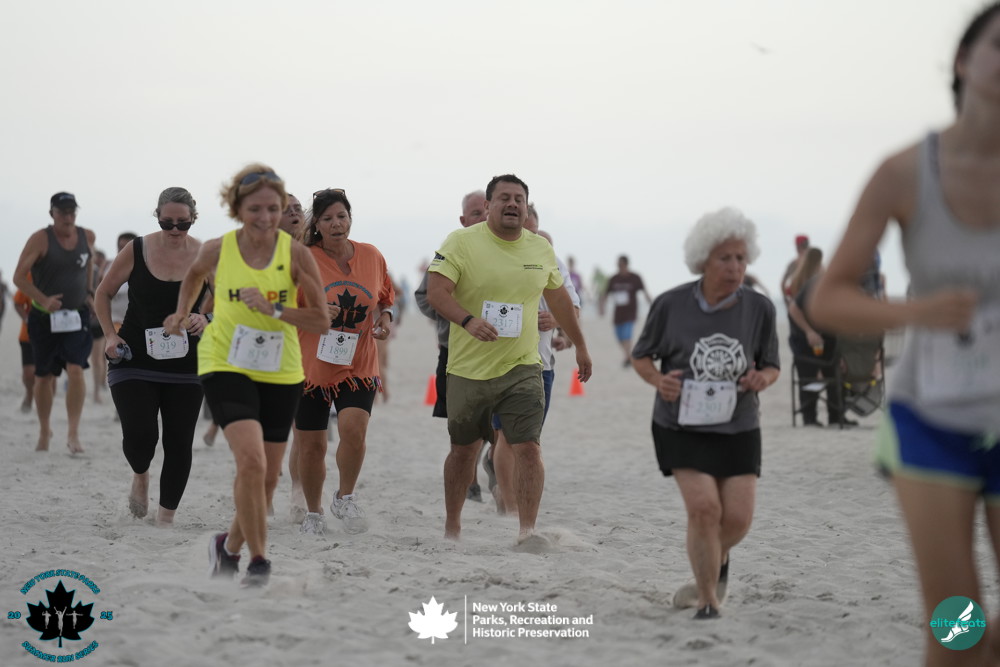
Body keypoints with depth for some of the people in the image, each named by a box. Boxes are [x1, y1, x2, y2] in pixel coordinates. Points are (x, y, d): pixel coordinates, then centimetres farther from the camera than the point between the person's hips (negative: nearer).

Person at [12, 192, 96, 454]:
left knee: (76, 371, -17)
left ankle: (73, 433, -16)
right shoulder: (40, 240, -12)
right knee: (44, 376, 10)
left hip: (77, 316, 1)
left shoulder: (87, 237, 0)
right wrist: (43, 299, -30)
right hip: (44, 317, -1)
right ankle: (44, 432, 28)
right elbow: (19, 277, -17)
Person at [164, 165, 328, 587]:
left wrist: (273, 309, -19)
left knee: (268, 477, 9)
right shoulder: (218, 250, -7)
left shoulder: (296, 254, -9)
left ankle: (230, 545, 35)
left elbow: (321, 320, -9)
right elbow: (194, 275, 19)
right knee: (251, 461, -21)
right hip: (225, 367, -2)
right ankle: (258, 560, -6)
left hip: (280, 374, 2)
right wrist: (183, 314, 9)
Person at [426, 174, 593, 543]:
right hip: (468, 369, -2)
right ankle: (452, 526, 28)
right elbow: (435, 290, -17)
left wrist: (580, 346, 26)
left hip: (522, 368, 2)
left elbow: (559, 298, 21)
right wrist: (468, 320, -34)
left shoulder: (541, 248, 6)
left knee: (528, 447, -11)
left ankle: (528, 530, -7)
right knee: (464, 448, 12)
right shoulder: (461, 242, -7)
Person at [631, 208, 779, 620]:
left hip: (738, 428, 2)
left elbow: (771, 366, 7)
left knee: (738, 517, -5)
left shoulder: (759, 308, -4)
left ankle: (717, 559, 33)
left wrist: (762, 378, -17)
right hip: (682, 425, -2)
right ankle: (708, 601, 2)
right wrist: (658, 380, -16)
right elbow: (642, 356, 5)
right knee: (703, 507, -16)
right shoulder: (671, 305, -8)